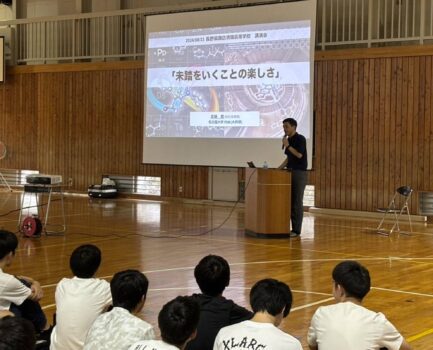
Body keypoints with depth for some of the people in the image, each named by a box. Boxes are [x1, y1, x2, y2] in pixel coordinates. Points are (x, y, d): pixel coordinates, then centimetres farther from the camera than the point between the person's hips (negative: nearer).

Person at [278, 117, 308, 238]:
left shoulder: (300, 139, -10)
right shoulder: (288, 140, 14)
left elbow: (299, 155, -20)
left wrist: (287, 145, -15)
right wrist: (279, 168, 12)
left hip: (299, 173, -8)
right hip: (290, 173, 8)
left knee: (297, 202, -6)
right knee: (290, 201, 8)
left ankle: (296, 230, -3)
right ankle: (289, 227, 12)